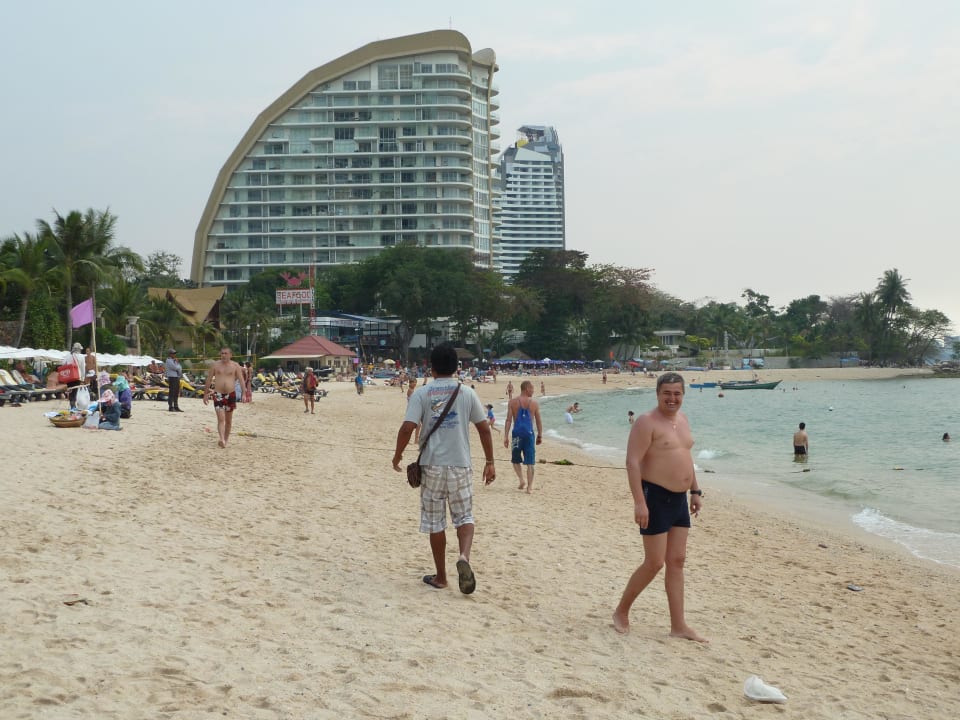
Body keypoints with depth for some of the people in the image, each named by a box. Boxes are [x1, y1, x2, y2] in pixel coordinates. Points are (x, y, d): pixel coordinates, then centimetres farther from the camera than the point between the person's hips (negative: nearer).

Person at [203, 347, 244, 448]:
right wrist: (205, 394, 7)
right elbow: (209, 380, 8)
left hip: (231, 394, 1)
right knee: (221, 418, -15)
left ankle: (226, 439, 25)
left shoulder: (235, 366, 2)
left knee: (228, 420, 11)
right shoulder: (215, 365, 3)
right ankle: (222, 440, -26)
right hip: (218, 394, -1)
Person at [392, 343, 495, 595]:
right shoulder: (467, 393, 2)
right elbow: (484, 428, 2)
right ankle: (464, 556, -16)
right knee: (464, 517, 12)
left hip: (432, 465, -1)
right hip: (461, 465, 1)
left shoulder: (421, 394, -3)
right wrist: (490, 462, 11)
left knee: (435, 522, 10)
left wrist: (397, 455, 4)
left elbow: (407, 428, -11)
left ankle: (440, 577, 18)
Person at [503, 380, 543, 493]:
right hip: (529, 433, 0)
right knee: (530, 462, 6)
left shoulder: (512, 402, 0)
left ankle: (521, 480, 1)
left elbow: (508, 420, -5)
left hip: (517, 433, 0)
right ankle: (529, 486, 4)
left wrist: (506, 436, -3)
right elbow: (538, 422, 7)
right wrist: (540, 436, 18)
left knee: (516, 460, 17)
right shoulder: (534, 403, 3)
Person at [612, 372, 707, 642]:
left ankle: (678, 625, 13)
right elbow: (633, 462, -19)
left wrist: (695, 491, 19)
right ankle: (621, 612, 15)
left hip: (679, 500, 8)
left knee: (677, 562, 8)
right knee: (654, 563, -5)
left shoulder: (682, 419, 13)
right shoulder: (647, 422, -13)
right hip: (655, 498, -8)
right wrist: (639, 502, -25)